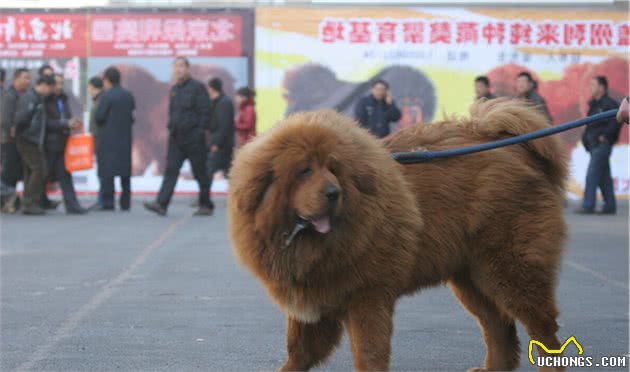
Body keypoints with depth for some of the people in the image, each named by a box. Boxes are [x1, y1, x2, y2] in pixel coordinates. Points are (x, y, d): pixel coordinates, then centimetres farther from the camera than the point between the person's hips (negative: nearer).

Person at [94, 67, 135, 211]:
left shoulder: (107, 96, -12)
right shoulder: (129, 96, 7)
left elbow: (98, 117, -12)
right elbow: (132, 116, 10)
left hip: (108, 138, -6)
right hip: (125, 137, 6)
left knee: (107, 172, -3)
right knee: (125, 171, 10)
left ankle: (107, 202, -6)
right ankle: (125, 202, 12)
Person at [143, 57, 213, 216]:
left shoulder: (197, 87, -6)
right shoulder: (174, 89, 15)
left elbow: (204, 113, -10)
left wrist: (199, 134, -15)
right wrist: (171, 129, 11)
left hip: (193, 139, -6)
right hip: (176, 139, 6)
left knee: (200, 173, 3)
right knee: (171, 170, -4)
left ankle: (206, 205, 12)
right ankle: (161, 204, -11)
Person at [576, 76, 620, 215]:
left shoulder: (610, 104, -12)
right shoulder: (594, 104, 16)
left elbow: (615, 122, -20)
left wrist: (605, 136, -18)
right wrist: (586, 136, 11)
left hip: (602, 144, -9)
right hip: (594, 145, 9)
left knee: (592, 174, -11)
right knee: (604, 176, 11)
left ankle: (588, 206, -11)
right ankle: (610, 206, 16)